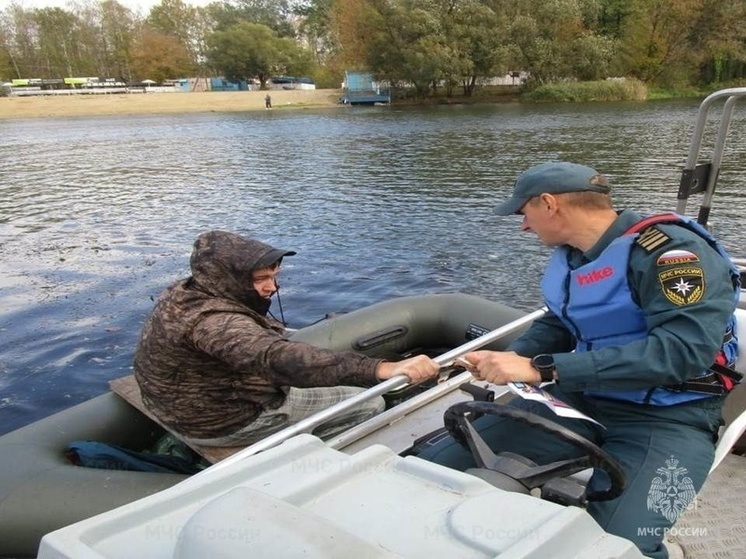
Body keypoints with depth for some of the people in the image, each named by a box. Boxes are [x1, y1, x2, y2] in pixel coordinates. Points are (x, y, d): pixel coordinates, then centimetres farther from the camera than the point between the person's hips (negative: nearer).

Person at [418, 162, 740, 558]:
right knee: (433, 466, -7)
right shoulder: (568, 255, 6)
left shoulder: (670, 250, -17)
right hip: (578, 399, 6)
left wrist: (541, 368, -30)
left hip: (666, 418, -5)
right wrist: (511, 358, -4)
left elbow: (682, 350, -28)